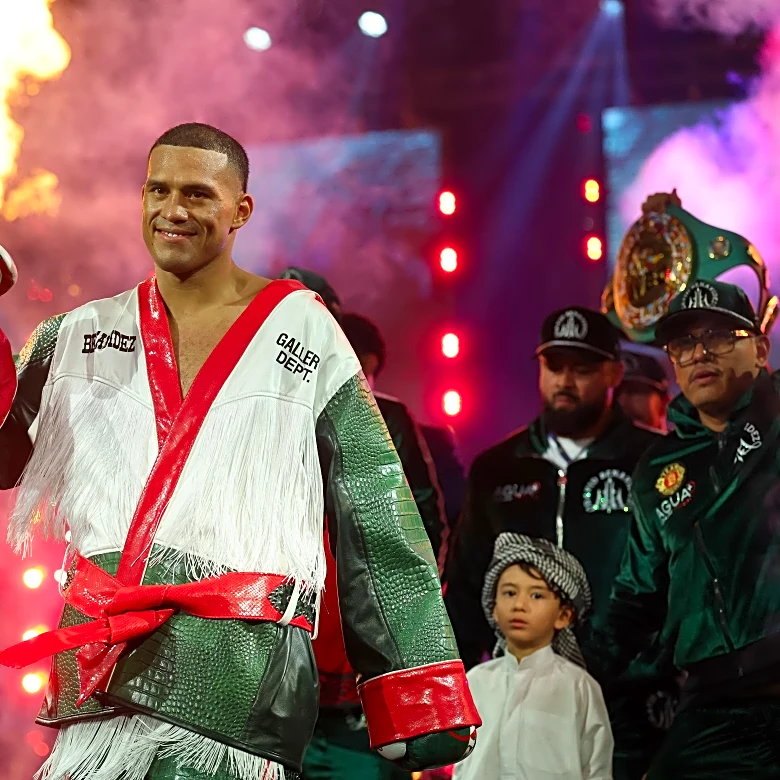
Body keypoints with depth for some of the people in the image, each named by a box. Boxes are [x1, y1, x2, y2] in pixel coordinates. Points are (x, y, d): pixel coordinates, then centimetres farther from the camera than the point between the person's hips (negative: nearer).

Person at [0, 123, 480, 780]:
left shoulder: (302, 331, 9)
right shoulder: (79, 335, 17)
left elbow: (377, 521, 6)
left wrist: (421, 700, 0)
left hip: (243, 667, -2)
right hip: (96, 665, 3)